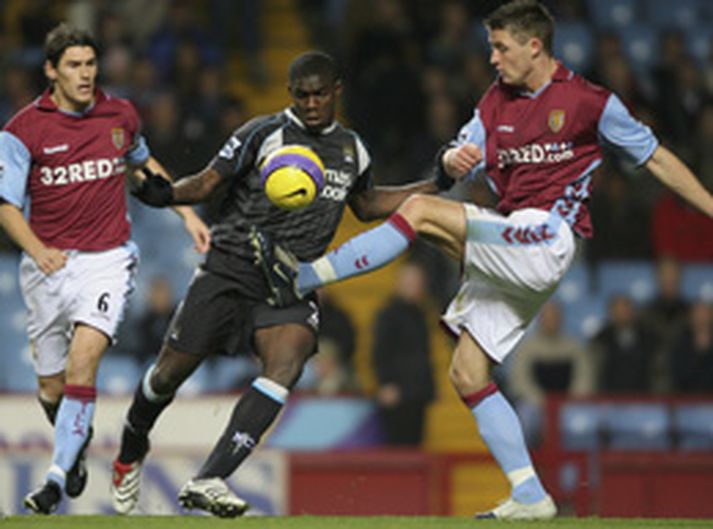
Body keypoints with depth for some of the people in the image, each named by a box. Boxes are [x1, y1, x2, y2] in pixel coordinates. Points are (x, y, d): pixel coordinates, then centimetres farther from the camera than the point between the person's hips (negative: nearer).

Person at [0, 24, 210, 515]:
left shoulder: (121, 115, 5)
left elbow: (144, 163, 26)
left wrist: (188, 213, 21)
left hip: (107, 259, 0)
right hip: (48, 266, 0)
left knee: (83, 359, -23)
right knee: (51, 389, 6)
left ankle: (58, 477, -24)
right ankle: (77, 444, 40)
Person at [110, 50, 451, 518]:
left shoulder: (352, 149, 13)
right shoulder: (263, 135, -4)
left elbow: (366, 204, 31)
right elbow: (208, 182, -4)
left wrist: (434, 186, 26)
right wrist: (166, 194, -24)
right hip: (232, 269, -3)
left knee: (285, 369, -25)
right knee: (170, 373, 0)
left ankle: (208, 481, -31)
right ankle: (131, 451, 33)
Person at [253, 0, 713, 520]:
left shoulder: (591, 102, -2)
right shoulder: (498, 99, 15)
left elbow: (654, 156, 6)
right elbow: (463, 157, 9)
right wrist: (453, 160, -16)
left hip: (548, 239, -8)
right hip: (510, 254, 8)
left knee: (421, 211, -20)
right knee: (467, 374, 2)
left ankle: (303, 279, -18)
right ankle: (530, 497, 3)